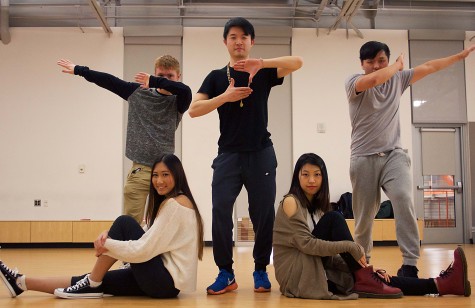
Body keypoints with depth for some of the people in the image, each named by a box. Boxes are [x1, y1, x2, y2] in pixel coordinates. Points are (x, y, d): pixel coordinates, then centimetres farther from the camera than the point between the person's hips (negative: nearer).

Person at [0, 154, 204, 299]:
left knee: (125, 223, -10)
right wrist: (109, 237, -8)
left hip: (167, 281, -9)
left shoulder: (174, 204, -14)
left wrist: (107, 244, -11)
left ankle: (92, 282, -2)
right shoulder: (171, 202, 17)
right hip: (167, 279, 9)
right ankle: (23, 282, 9)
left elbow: (145, 250, -21)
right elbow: (148, 242, 9)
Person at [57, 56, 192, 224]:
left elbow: (185, 90, -18)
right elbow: (109, 81, 14)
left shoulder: (178, 103, 4)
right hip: (140, 169, 1)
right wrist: (78, 69, 19)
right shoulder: (138, 93, 10)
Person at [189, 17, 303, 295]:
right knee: (220, 211, -9)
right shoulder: (216, 77, 10)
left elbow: (298, 62, -10)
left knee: (264, 213, 1)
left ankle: (261, 270, 16)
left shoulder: (264, 72, 7)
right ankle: (226, 273, 1)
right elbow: (194, 110, -1)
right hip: (229, 154, 1)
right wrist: (225, 96, -14)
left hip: (261, 154, 0)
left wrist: (260, 63, -23)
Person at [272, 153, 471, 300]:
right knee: (334, 218, -21)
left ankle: (439, 285, -18)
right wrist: (351, 247, -21)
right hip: (297, 275, -7)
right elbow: (306, 244, -18)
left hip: (318, 270, 7)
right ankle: (364, 280, -19)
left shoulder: (316, 206, 16)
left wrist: (361, 266, -5)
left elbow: (330, 253, 9)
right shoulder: (290, 202, -9)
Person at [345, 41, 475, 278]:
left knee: (403, 199, -24)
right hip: (364, 159, -2)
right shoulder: (353, 82, -1)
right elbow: (374, 79, -22)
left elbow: (428, 67, 18)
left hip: (393, 155, 2)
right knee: (364, 214, 4)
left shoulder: (397, 79, 13)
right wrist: (398, 64, -3)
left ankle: (409, 265, -25)